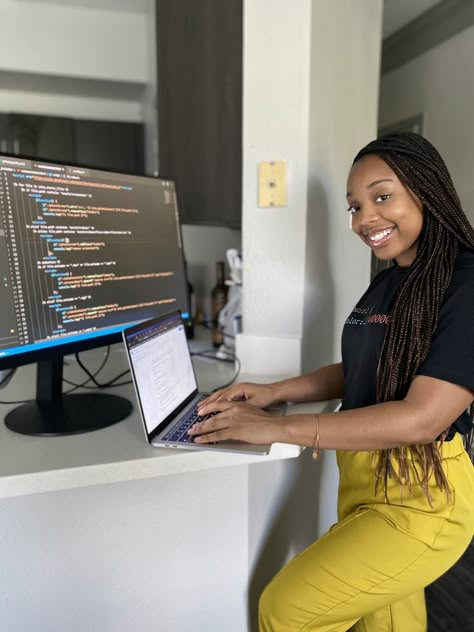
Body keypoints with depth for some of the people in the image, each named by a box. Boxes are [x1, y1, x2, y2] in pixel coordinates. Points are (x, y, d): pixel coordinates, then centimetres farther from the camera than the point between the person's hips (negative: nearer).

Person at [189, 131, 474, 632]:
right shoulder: (389, 280, 8)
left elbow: (423, 417, -26)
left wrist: (279, 428, -25)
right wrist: (274, 391, 0)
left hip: (419, 500, -7)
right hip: (363, 482, 7)